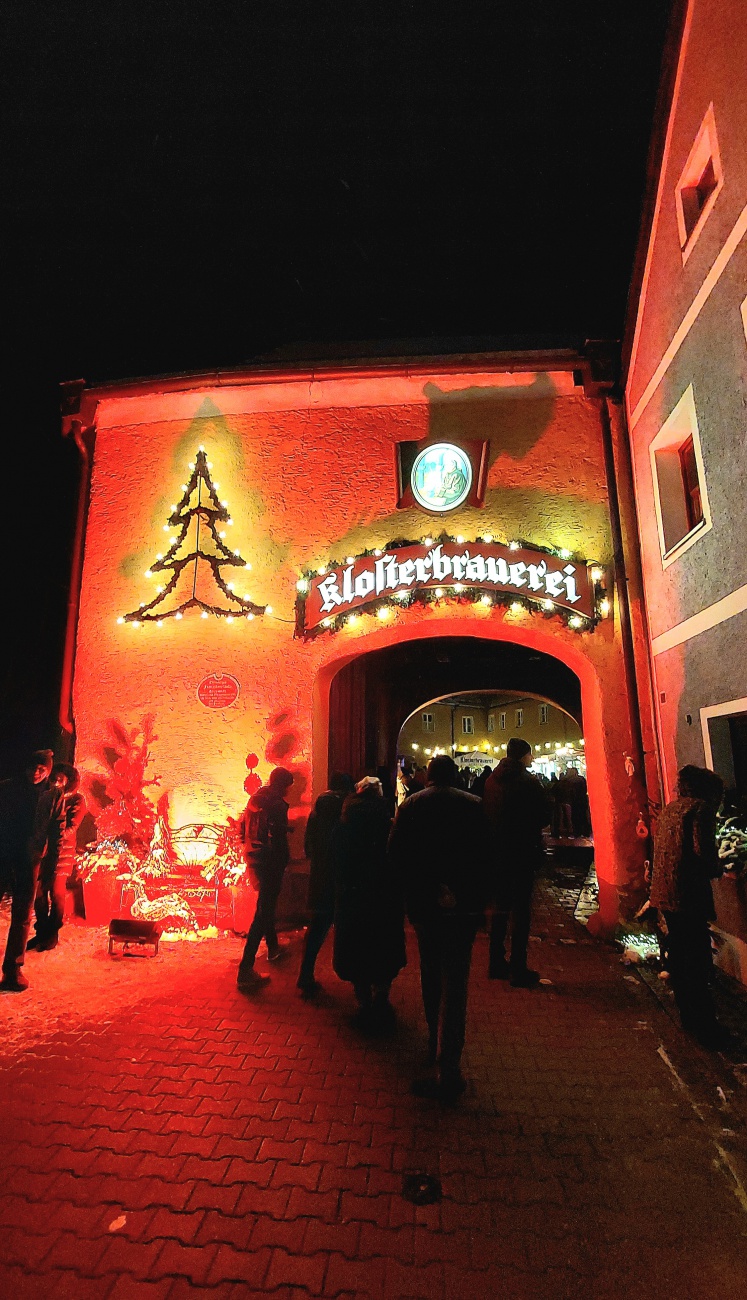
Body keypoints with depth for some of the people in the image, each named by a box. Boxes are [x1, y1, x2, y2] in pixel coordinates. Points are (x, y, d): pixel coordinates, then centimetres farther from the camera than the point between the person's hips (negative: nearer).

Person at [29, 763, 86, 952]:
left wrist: (63, 834, -28)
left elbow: (73, 825, -9)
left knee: (57, 892, -4)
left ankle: (52, 935, 11)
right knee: (38, 890, 2)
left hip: (63, 849, -4)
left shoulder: (76, 800, 0)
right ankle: (41, 932, 20)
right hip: (43, 846, 4)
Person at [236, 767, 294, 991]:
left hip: (253, 858, 9)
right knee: (264, 912, -4)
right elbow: (279, 840, -19)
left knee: (266, 904, 26)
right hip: (270, 861, -9)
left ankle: (273, 947, 44)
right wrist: (283, 864, -7)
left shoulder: (255, 799, 7)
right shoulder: (277, 804, -18)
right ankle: (246, 970, -4)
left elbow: (243, 828, 15)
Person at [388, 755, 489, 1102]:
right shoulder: (475, 805, -6)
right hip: (463, 906, -2)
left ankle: (435, 1041, 38)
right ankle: (448, 1067, 2)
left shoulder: (410, 805, -3)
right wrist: (479, 898, 2)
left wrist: (423, 889, 2)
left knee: (431, 975, 23)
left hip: (423, 904, 2)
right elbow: (486, 855, -6)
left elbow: (395, 853, -5)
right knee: (454, 983, 4)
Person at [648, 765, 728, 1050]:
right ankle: (705, 1026, 8)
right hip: (688, 895, -8)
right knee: (698, 962, 0)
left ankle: (688, 1016, 30)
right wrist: (717, 869, 1)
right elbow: (703, 852, -20)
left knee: (678, 954, 18)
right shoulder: (700, 808, -9)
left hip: (663, 894, 8)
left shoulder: (668, 809, 16)